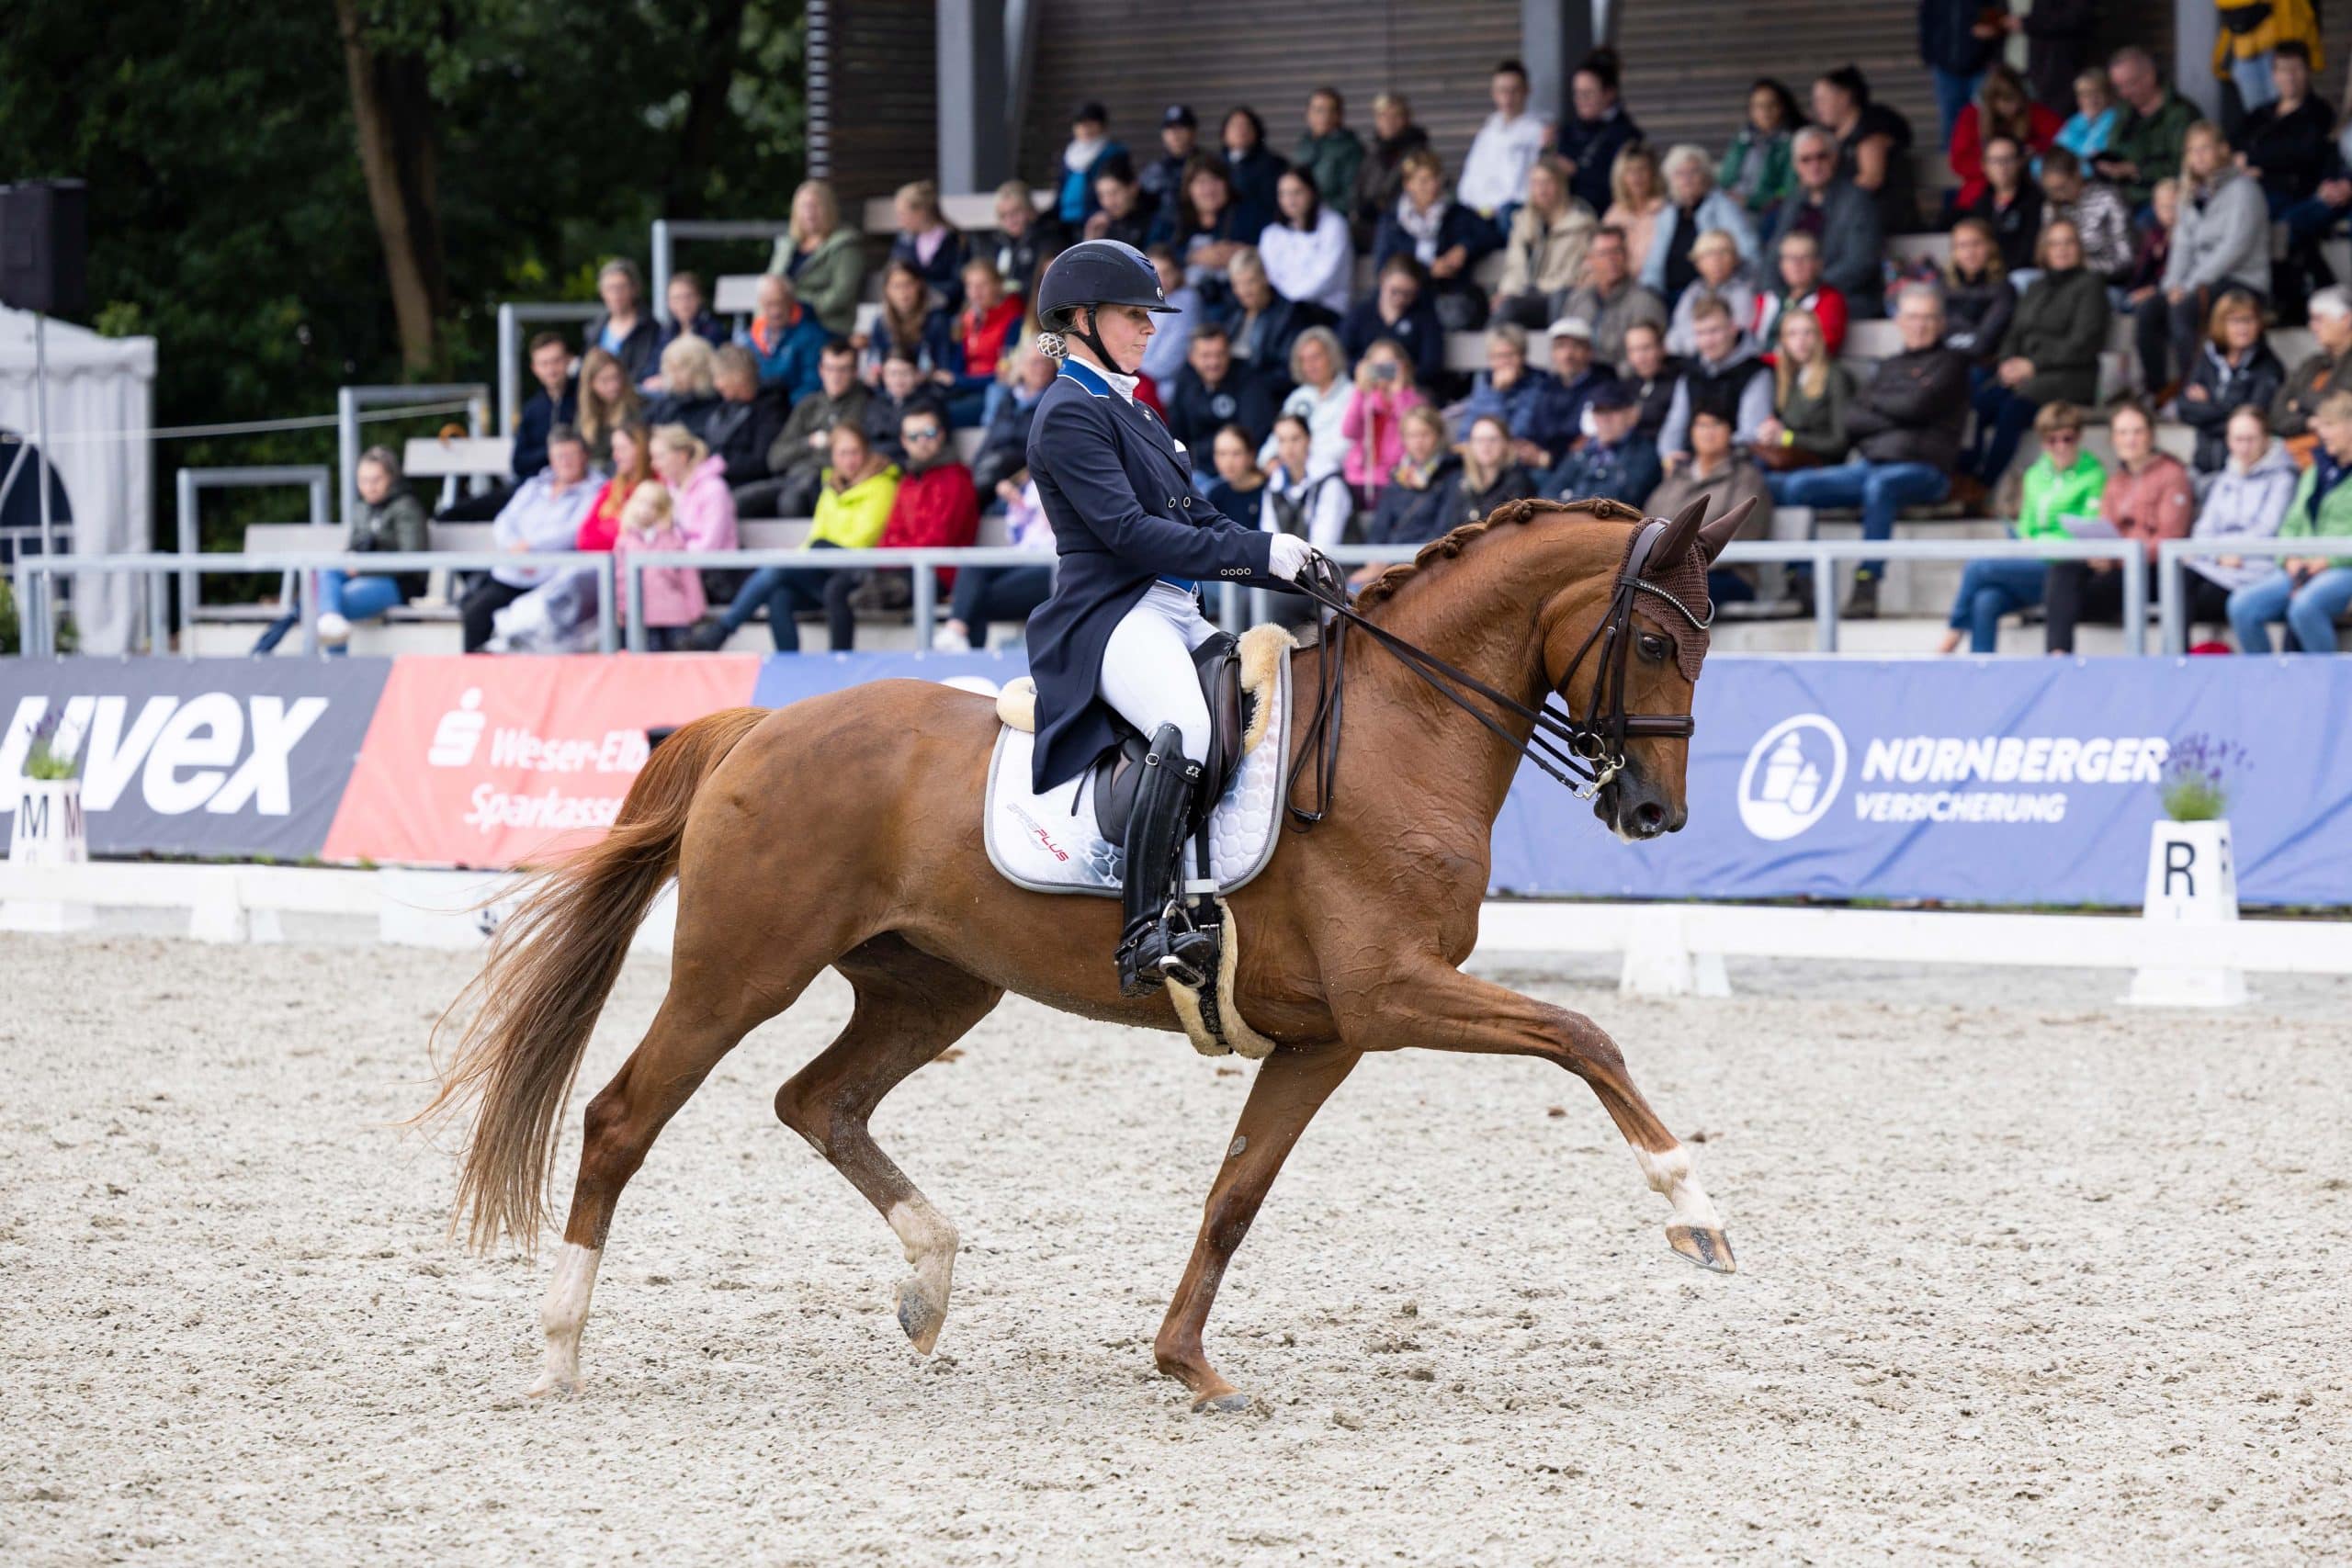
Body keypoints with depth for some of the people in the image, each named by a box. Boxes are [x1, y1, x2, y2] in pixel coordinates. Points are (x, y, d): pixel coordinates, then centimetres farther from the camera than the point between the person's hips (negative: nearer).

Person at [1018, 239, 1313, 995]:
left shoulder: (1132, 415, 24)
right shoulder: (1070, 414, -6)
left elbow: (1194, 521, 22)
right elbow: (1127, 530, -16)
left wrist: (1287, 558, 5)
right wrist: (1259, 554, -17)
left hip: (1178, 617, 11)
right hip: (1111, 617, -11)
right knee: (1191, 728, -36)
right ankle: (1146, 931, -41)